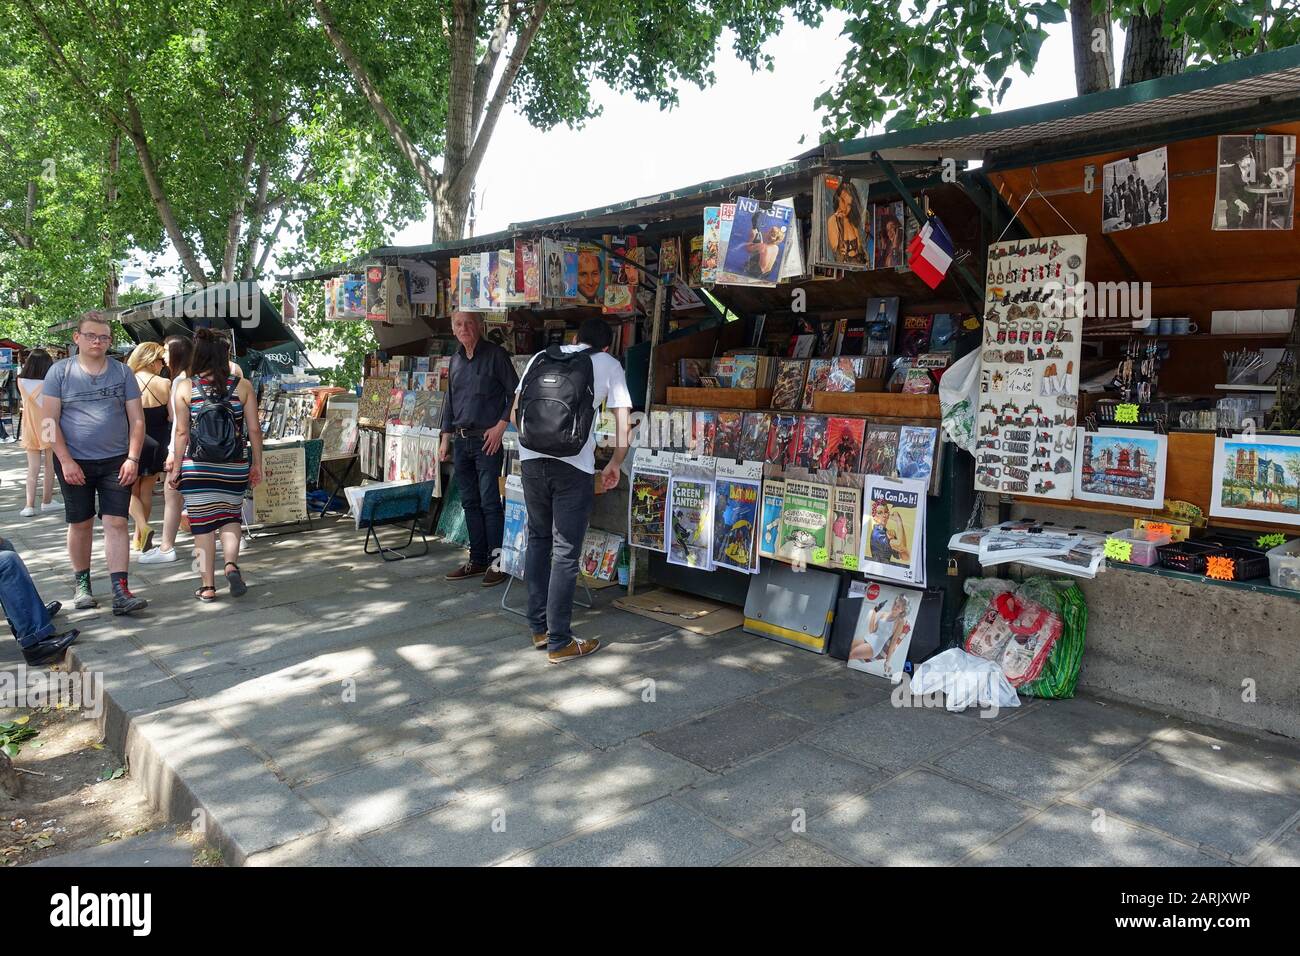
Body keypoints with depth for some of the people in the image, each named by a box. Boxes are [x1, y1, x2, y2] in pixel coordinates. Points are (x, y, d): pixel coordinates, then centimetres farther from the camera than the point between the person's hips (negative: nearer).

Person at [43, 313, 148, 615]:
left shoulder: (122, 372, 4)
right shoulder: (61, 371, 0)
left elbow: (137, 420, 3)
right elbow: (49, 421, -3)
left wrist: (132, 458, -7)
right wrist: (66, 461, -11)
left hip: (116, 462, 0)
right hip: (74, 462, 0)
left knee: (116, 523, -6)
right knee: (80, 524, 9)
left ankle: (120, 592, -8)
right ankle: (82, 584, 25)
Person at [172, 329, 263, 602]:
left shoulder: (185, 387, -3)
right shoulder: (242, 386, -2)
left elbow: (182, 432, -4)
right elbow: (254, 430, -2)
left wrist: (176, 467, 4)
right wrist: (257, 465, 8)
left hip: (197, 467, -1)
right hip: (234, 466, 1)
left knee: (203, 523, 7)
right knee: (230, 518, 18)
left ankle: (208, 586, 11)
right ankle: (231, 564, -5)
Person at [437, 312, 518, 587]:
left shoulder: (495, 355, -4)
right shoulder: (456, 360, 15)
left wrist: (501, 426, -14)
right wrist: (446, 437, 16)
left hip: (487, 440, -7)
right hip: (460, 441, 7)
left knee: (490, 502, -7)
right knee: (470, 502, 10)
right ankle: (478, 560, 17)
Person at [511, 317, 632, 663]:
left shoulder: (542, 357, 19)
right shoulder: (609, 364, 11)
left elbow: (515, 413, 19)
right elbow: (622, 425, 4)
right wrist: (615, 464, 18)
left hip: (531, 459, 4)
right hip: (573, 465, -4)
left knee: (538, 540, 19)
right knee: (565, 553, 3)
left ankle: (539, 628, 26)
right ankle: (559, 643, 10)